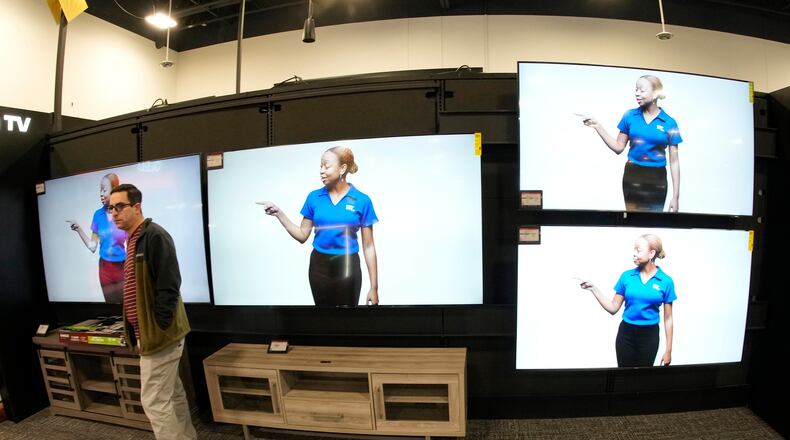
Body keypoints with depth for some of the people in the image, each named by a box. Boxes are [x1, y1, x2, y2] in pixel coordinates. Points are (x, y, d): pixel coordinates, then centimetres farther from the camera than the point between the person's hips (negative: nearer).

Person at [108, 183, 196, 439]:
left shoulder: (154, 236, -17)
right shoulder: (133, 239, 13)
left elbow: (168, 287, -22)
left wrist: (157, 329, -22)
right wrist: (140, 331, 16)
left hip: (158, 334, -10)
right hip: (148, 332, 10)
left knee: (154, 401, -1)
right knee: (173, 394, 18)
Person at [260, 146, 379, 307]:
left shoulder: (362, 201, -7)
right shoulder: (314, 197, 1)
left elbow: (368, 246, -5)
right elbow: (302, 235, 8)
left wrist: (374, 287, -6)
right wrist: (279, 213, -4)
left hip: (347, 268, -3)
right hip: (319, 267, 3)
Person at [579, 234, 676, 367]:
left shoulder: (666, 281, -6)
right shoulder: (626, 276, -2)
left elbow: (668, 318, -1)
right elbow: (613, 308, 2)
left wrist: (668, 350, 0)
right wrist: (593, 288, -8)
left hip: (649, 336, -1)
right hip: (626, 333, 1)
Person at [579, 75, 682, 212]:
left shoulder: (669, 123, -3)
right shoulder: (630, 116, 1)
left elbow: (674, 161, -2)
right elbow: (618, 148, 6)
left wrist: (675, 196, -4)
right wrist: (597, 126, -4)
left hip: (657, 180, 0)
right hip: (632, 176, 1)